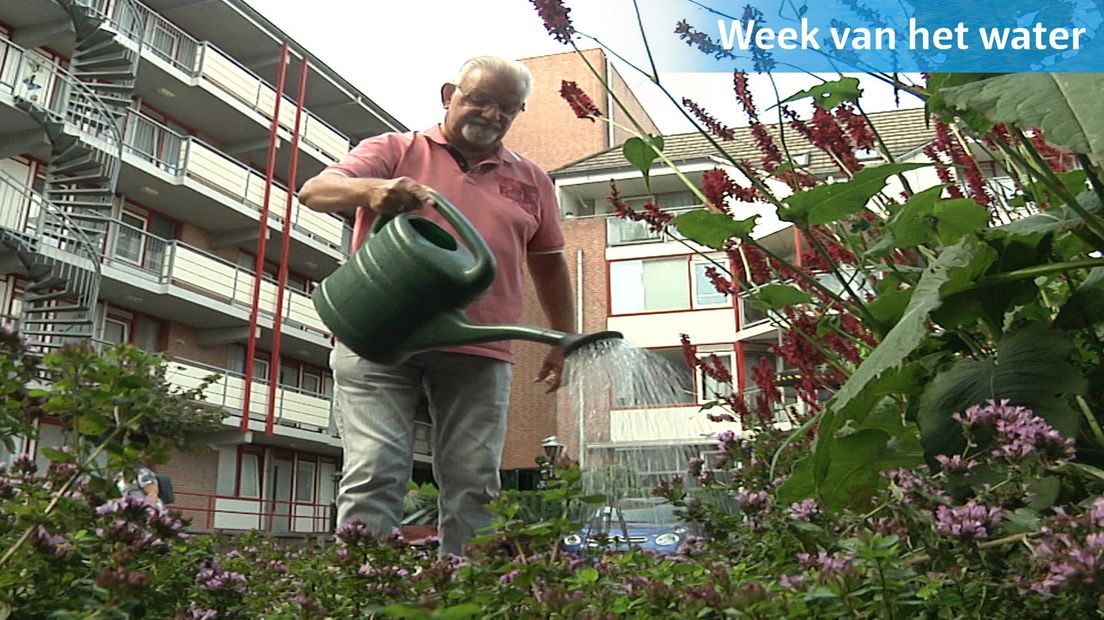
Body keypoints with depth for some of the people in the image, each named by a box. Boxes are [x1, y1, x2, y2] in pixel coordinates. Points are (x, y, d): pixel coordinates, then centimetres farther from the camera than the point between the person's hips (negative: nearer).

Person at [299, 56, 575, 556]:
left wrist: (564, 341, 17)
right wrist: (371, 189, -23)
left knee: (474, 486, 0)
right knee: (373, 475, -9)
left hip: (477, 356, 3)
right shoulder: (393, 150, 10)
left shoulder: (530, 181, 19)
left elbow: (549, 264, 24)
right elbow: (314, 191, -2)